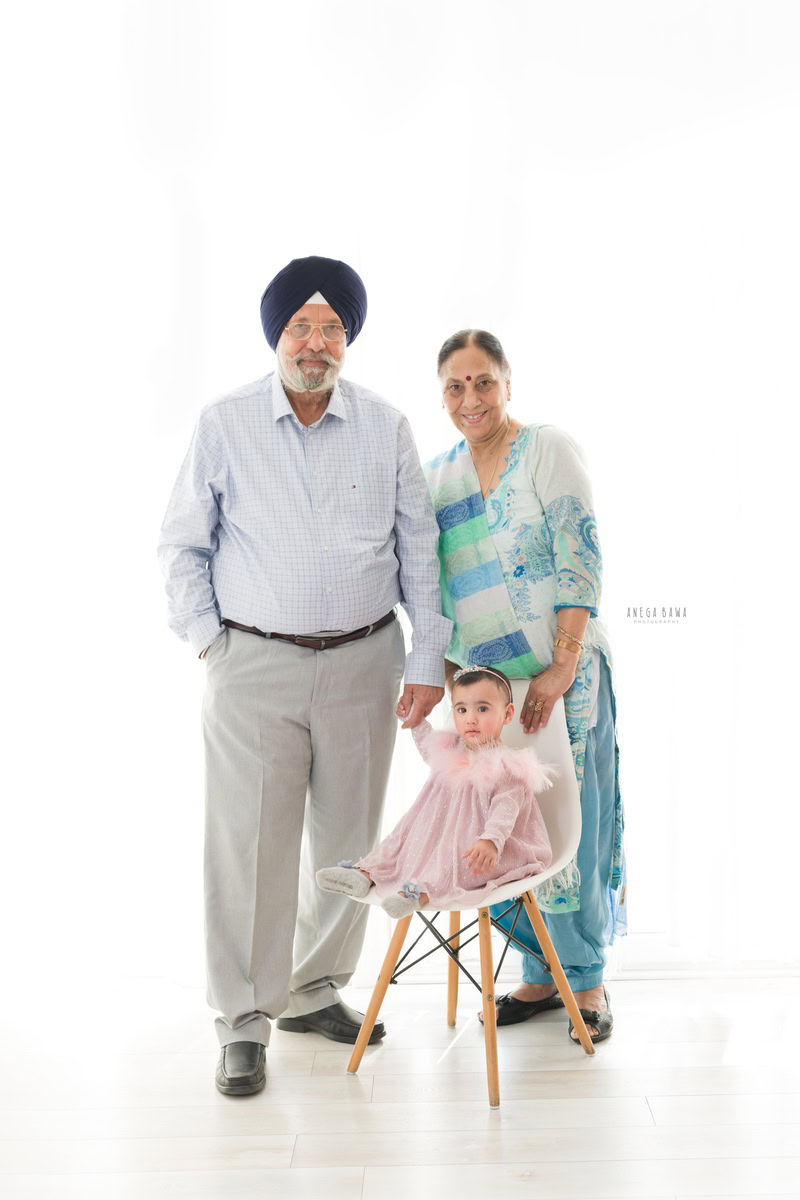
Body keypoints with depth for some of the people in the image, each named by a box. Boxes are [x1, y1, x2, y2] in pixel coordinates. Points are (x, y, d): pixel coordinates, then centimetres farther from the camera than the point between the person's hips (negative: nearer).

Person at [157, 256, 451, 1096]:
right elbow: (181, 544, 6)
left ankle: (315, 992, 29)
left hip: (363, 661, 2)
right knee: (250, 841, -3)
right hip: (254, 662, -2)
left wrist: (428, 661, 3)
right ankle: (244, 1022, 11)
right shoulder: (224, 426, -1)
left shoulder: (386, 428, 4)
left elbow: (418, 550, 7)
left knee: (348, 839, 10)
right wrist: (206, 638, -2)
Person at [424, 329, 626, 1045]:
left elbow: (580, 561, -12)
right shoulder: (437, 475, 11)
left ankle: (587, 980, 16)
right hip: (483, 681, 5)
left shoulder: (549, 450, -5)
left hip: (563, 673, -5)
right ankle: (541, 974, 22)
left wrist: (562, 666, -18)